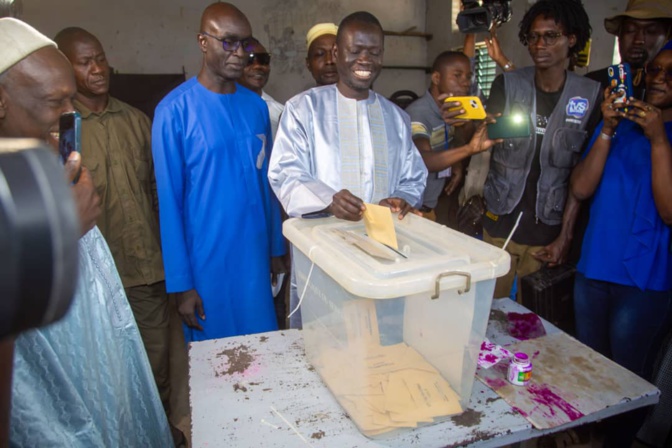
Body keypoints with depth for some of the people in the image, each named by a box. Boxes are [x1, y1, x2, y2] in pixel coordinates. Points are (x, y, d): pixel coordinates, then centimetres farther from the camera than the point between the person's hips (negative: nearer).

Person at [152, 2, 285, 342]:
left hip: (255, 256, 5)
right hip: (207, 263, -4)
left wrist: (276, 248, 11)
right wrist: (180, 284, -9)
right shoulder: (174, 110, -10)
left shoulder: (256, 106, 5)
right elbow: (169, 200, -10)